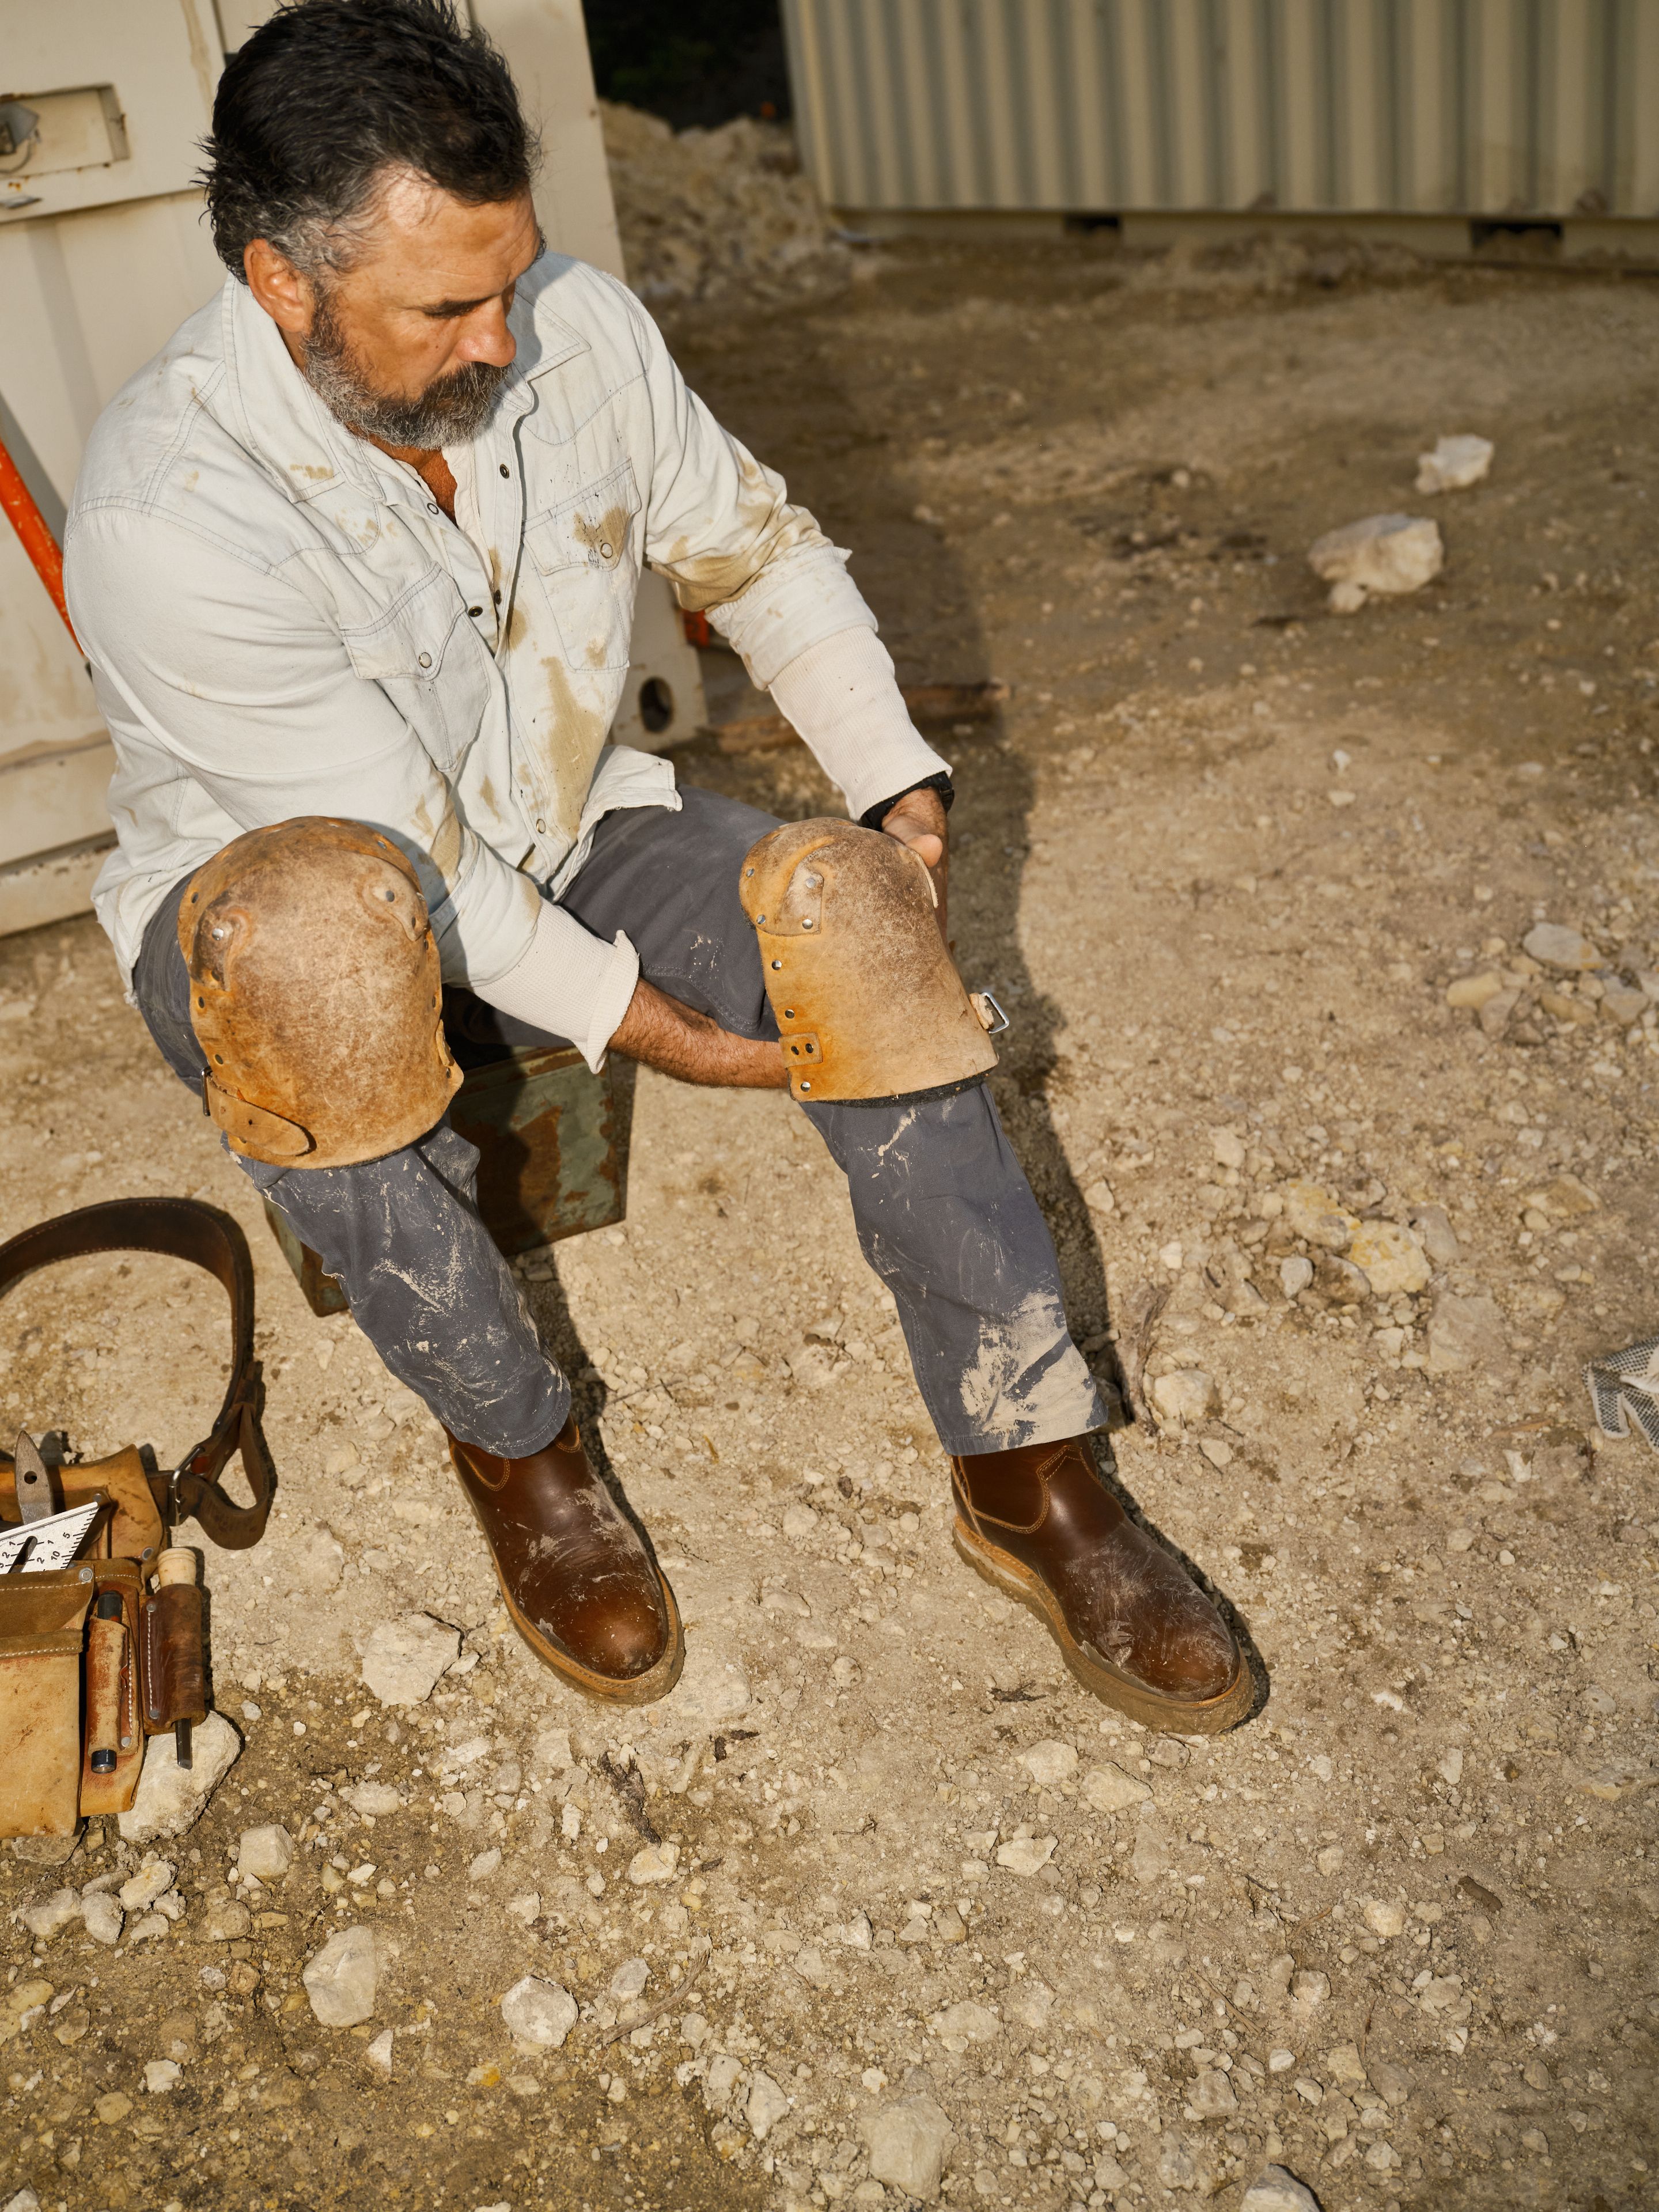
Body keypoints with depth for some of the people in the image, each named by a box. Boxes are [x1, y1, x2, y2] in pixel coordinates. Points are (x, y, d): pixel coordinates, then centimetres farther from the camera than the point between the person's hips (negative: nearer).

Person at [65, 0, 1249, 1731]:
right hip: (278, 894, -4)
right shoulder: (169, 514, -29)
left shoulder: (576, 329, -14)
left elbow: (751, 542, 3)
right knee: (313, 1002, -40)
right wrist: (641, 1025, -23)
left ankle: (1029, 1474, -12)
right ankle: (514, 1445, -13)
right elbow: (398, 859, -26)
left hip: (552, 827, 5)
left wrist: (899, 789, -6)